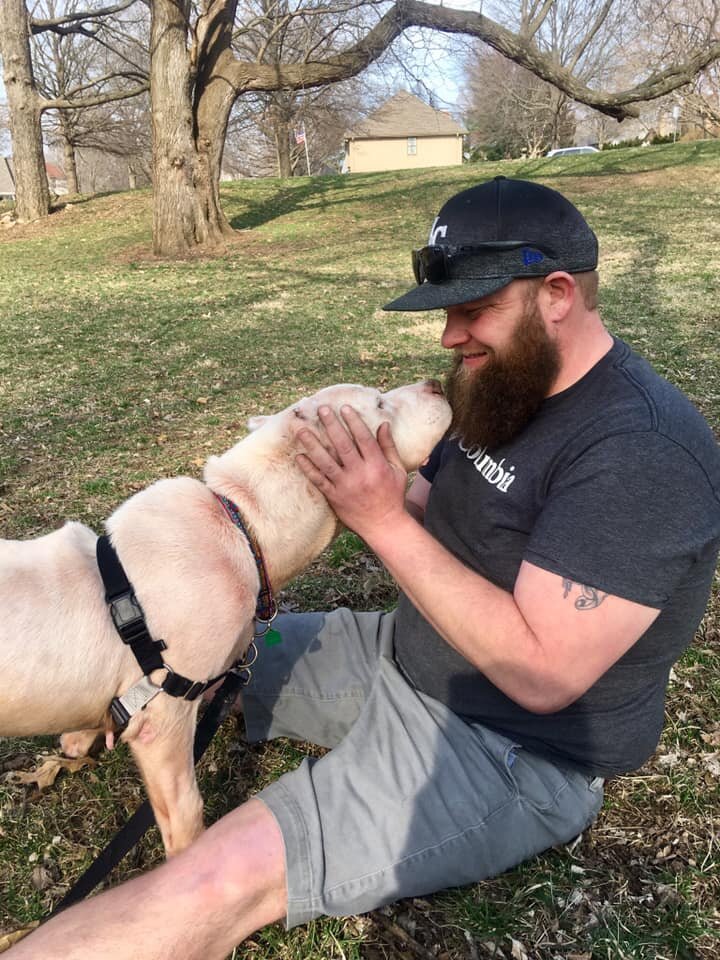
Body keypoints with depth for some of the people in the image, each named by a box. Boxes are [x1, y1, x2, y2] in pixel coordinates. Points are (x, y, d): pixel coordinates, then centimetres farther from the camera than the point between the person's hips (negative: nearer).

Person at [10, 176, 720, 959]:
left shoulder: (645, 451, -25)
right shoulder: (507, 385, 3)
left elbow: (540, 673, -28)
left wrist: (384, 520, -27)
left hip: (511, 749, -8)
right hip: (400, 655, 9)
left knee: (218, 884, -23)